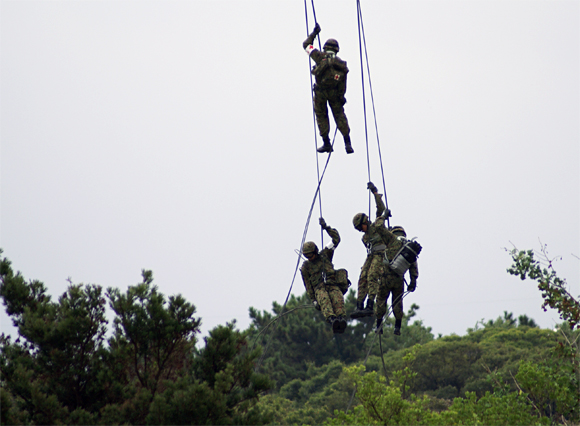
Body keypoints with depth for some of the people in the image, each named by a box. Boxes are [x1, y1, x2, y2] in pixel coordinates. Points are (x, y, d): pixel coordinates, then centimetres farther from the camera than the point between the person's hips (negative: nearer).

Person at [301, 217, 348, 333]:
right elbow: (308, 285, 13)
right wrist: (313, 300, 2)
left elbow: (336, 239, 17)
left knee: (338, 298, -34)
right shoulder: (305, 266, 16)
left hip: (333, 286, 1)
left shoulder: (325, 255, 19)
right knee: (324, 300, -37)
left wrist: (326, 227, 9)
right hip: (319, 288, -1)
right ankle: (332, 319, -62)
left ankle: (341, 318, -58)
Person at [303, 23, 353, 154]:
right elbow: (343, 84, 0)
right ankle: (347, 143, 6)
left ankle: (326, 143, 10)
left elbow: (306, 45, 3)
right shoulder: (342, 64, 1)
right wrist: (341, 96, 8)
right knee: (339, 115, 12)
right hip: (334, 93, 2)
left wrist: (314, 33, 13)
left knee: (321, 116, 11)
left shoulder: (321, 56, -7)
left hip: (320, 92, -2)